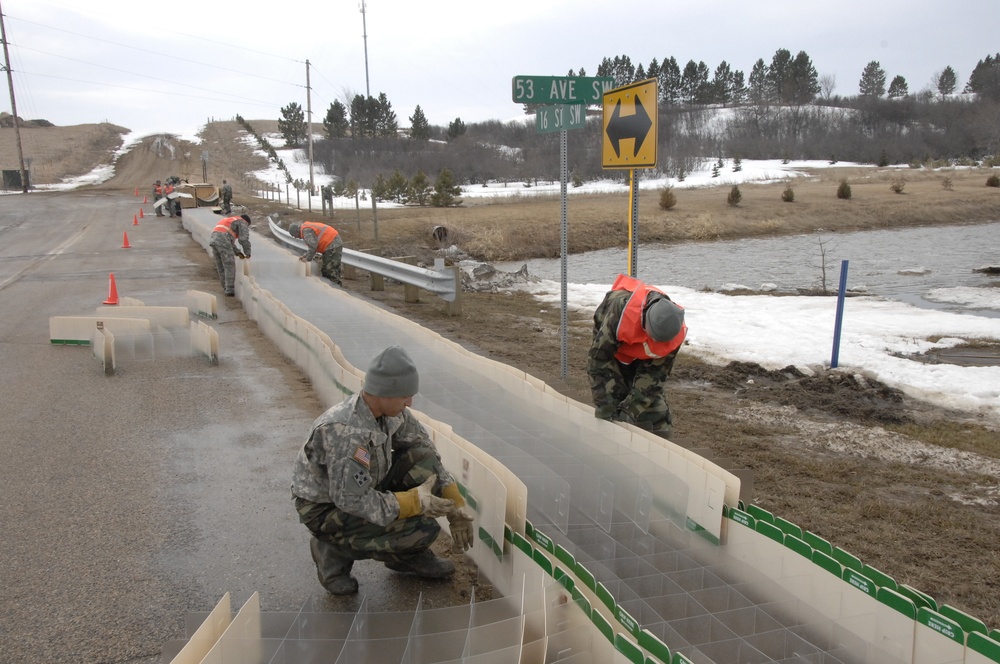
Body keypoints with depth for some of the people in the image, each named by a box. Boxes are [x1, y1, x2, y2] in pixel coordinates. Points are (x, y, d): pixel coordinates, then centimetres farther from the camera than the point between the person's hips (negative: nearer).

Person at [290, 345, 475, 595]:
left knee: (424, 458, -10)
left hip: (362, 487, 8)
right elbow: (352, 500, -32)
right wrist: (414, 502, -27)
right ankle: (335, 549, -1)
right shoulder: (345, 432, -35)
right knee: (424, 528, -22)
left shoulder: (392, 410, -10)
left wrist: (456, 505, -3)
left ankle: (410, 553, 5)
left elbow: (427, 453, 1)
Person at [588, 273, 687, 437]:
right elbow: (599, 358, -34)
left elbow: (653, 374, -22)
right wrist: (604, 406, -34)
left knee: (659, 418, -4)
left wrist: (631, 409, -29)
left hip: (643, 360, 3)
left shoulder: (675, 332, -30)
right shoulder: (621, 308, -42)